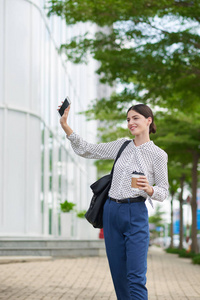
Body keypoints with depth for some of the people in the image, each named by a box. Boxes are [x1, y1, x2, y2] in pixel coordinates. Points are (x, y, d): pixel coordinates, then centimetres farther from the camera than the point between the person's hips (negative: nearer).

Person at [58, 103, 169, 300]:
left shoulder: (158, 154, -1)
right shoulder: (121, 145, 12)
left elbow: (163, 192, 1)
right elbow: (86, 151, 14)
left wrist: (149, 189, -21)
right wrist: (65, 126, 5)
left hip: (136, 213, -5)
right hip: (111, 211, 5)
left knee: (136, 278, -12)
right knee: (118, 275, 9)